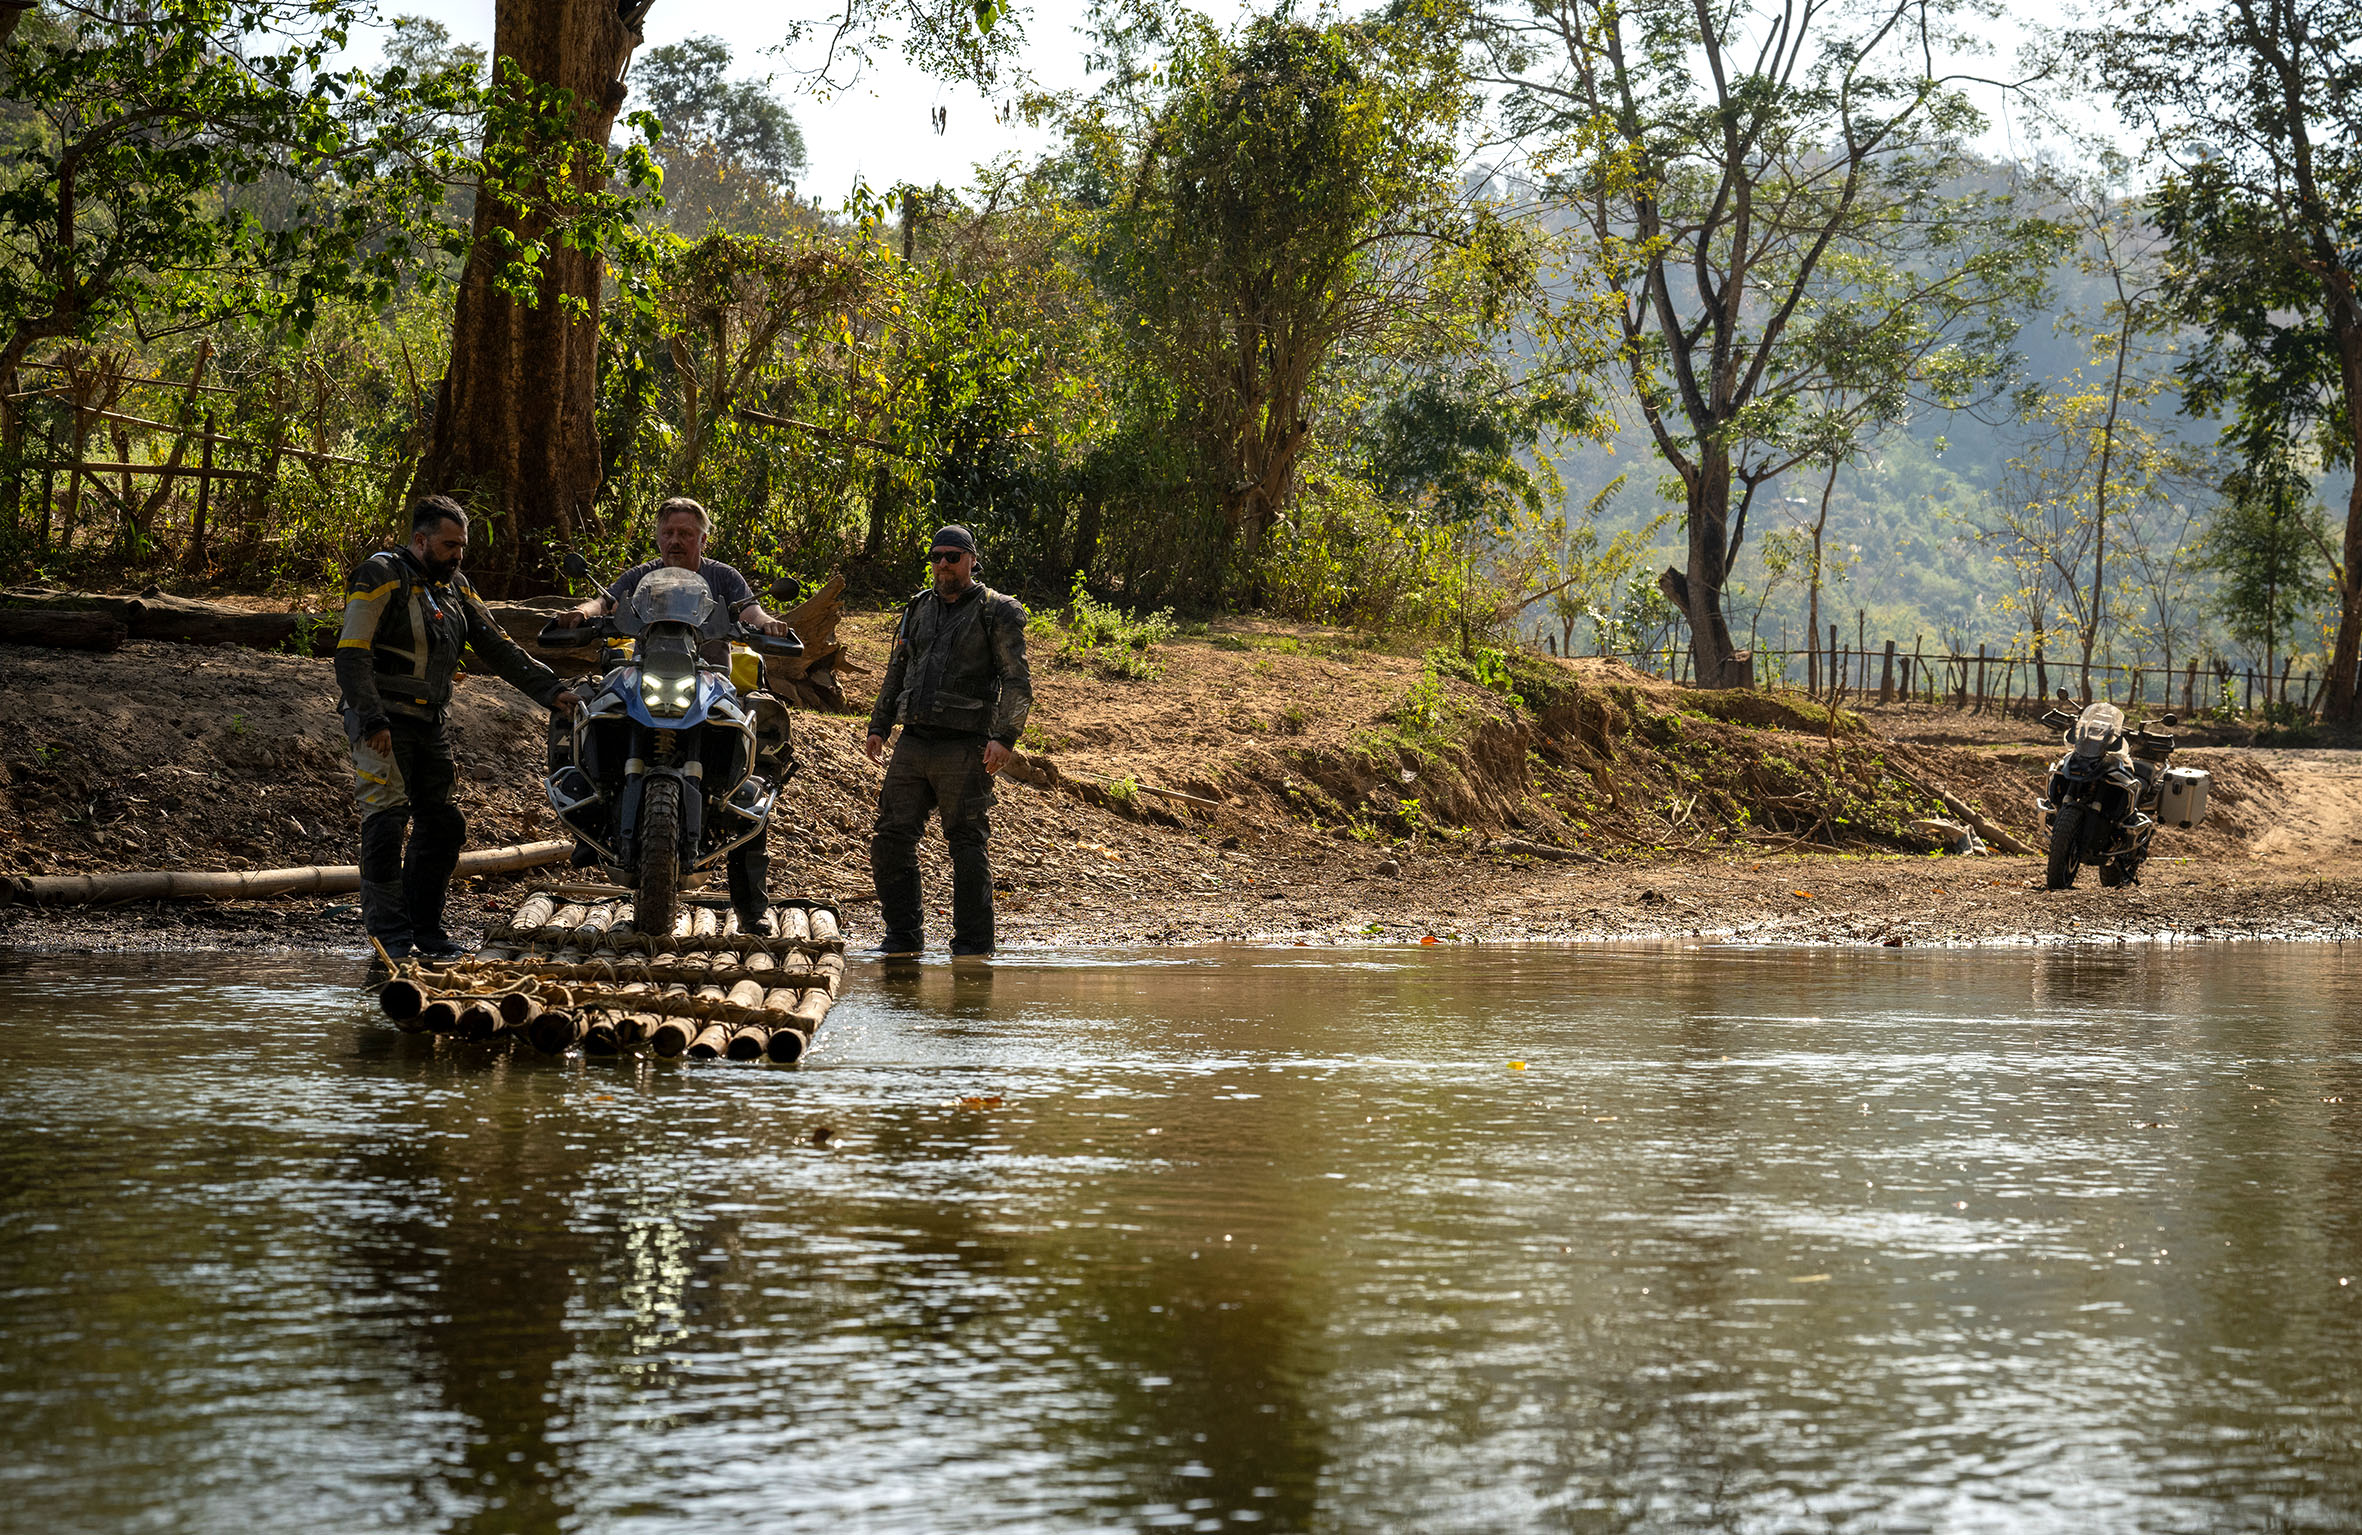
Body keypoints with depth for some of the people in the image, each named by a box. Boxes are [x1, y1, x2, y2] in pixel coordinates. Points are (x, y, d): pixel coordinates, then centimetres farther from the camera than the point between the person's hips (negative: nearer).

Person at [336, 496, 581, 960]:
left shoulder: (455, 588, 15)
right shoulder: (382, 575, -8)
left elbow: (497, 648, 13)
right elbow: (351, 654, -14)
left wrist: (551, 690, 2)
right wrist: (371, 718, -22)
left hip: (427, 724, 8)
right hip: (382, 722, -8)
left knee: (443, 825, 6)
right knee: (387, 819, -13)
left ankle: (424, 928, 14)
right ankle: (389, 931, -13)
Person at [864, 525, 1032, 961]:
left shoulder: (997, 612, 0)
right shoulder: (918, 609, 17)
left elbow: (1017, 682, -5)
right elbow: (896, 673, 25)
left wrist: (1004, 737, -16)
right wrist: (879, 726, 16)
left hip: (964, 747, -6)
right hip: (913, 744, 6)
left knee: (967, 844, -3)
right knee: (891, 839, 2)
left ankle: (973, 942, 4)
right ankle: (903, 936, 11)